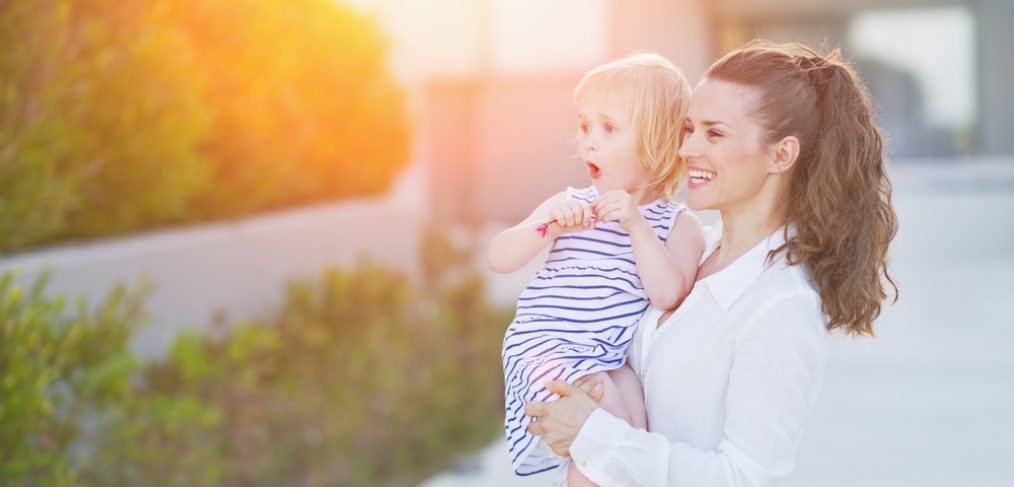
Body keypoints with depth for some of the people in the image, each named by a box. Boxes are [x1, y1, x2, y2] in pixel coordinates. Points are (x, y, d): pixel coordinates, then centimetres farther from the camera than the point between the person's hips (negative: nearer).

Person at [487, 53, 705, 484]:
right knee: (608, 416, -26)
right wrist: (545, 226, -15)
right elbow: (500, 260, 3)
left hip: (610, 354, 1)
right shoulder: (569, 205, 10)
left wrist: (636, 225, -18)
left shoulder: (678, 225, 4)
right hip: (545, 347, -1)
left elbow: (668, 296, -12)